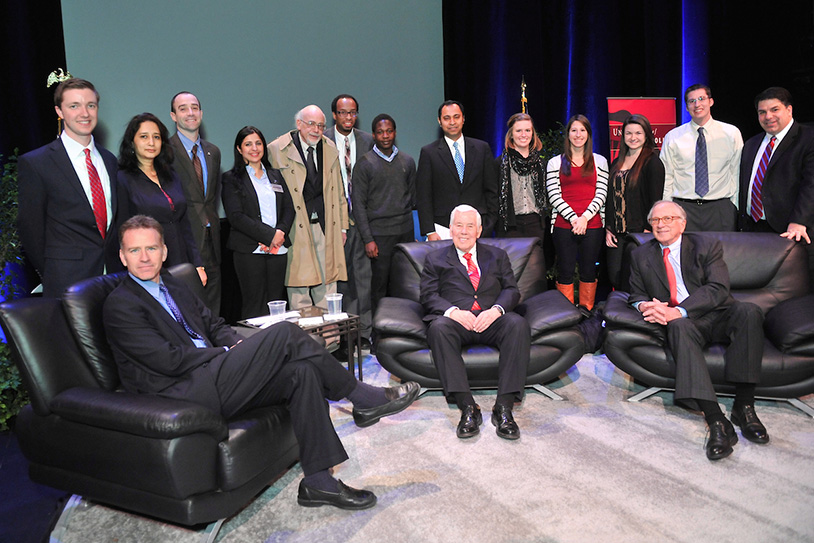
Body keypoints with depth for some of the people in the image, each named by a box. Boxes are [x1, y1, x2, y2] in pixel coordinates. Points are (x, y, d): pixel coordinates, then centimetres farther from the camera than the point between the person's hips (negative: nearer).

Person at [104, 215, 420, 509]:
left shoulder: (173, 286, 21)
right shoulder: (120, 305, -5)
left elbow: (213, 324, 23)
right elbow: (168, 360, -14)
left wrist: (237, 347, 1)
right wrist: (226, 353, -7)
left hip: (214, 377, 8)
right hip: (185, 394, -8)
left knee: (302, 372, -16)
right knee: (284, 333, -21)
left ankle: (318, 482, -11)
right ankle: (364, 399, -8)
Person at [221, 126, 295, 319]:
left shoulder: (275, 175, 18)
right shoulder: (232, 178, 3)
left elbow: (289, 208, 12)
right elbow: (235, 216, -8)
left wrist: (280, 233, -7)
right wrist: (269, 235, -14)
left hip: (279, 249, 4)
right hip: (250, 250, -4)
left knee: (277, 304, 6)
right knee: (254, 306, -3)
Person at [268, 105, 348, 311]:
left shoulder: (330, 148, 12)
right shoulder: (277, 150, -3)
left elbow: (338, 191, 17)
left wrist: (342, 226, 14)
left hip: (326, 227, 4)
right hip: (297, 229, -4)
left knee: (327, 284, 9)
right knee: (299, 288, 1)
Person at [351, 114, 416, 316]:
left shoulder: (407, 161, 10)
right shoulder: (364, 164, -2)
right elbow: (359, 204, -5)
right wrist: (368, 239, -10)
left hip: (405, 231, 4)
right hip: (379, 233, -3)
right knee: (380, 284, 0)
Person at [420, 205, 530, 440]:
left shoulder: (497, 256, 25)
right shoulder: (435, 259, 21)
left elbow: (511, 290, 12)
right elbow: (428, 296, 8)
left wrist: (496, 309, -10)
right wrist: (452, 311, -13)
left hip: (491, 320, 1)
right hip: (456, 320, -1)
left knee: (518, 324, -32)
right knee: (438, 327, -36)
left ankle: (504, 407, -32)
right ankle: (467, 407, -36)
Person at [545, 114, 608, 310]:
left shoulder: (600, 161, 12)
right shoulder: (555, 162, 9)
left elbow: (601, 194, 4)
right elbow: (553, 195, 0)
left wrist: (585, 217, -10)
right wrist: (573, 218, -11)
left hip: (592, 225, 1)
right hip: (564, 225, -1)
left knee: (589, 270, 5)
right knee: (565, 271, 0)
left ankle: (587, 312, 17)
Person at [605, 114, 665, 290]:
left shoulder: (652, 162, -4)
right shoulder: (617, 162, 15)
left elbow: (655, 200, -9)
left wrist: (648, 230, -15)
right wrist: (608, 229, 7)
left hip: (639, 233, -6)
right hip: (616, 233, 6)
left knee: (629, 284, -5)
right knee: (614, 279, 5)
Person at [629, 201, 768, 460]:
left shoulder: (707, 246, 5)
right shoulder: (641, 256, 14)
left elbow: (718, 288, -9)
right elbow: (636, 295, 16)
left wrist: (679, 311, -25)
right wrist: (645, 306, -11)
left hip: (717, 316, 0)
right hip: (680, 322, 0)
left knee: (748, 311, -32)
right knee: (680, 328, -36)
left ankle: (743, 405, -28)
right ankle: (716, 421, -45)